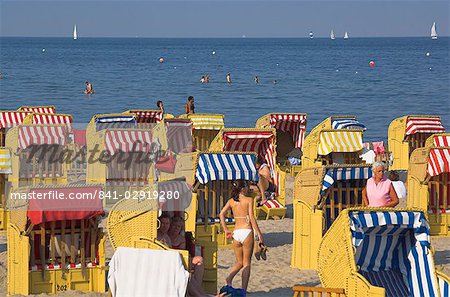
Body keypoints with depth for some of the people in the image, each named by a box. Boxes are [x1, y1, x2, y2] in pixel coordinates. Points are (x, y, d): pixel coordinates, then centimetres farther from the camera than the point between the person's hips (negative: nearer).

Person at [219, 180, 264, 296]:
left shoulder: (231, 201, 9)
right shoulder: (249, 200, -4)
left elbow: (221, 214, 1)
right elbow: (251, 217, -10)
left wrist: (226, 230, 7)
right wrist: (259, 234, -7)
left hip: (236, 233, 4)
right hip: (247, 231, -4)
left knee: (239, 262, 17)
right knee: (246, 263, 4)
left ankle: (229, 279, -10)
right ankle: (243, 289, -1)